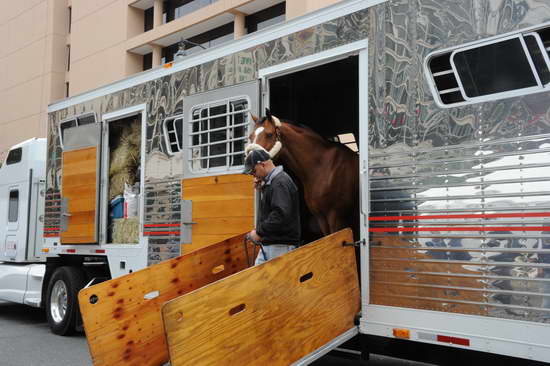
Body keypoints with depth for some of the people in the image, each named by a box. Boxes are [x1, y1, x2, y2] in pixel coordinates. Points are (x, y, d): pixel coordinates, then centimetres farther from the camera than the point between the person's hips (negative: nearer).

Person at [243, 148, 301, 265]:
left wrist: (259, 231, -20)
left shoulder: (280, 183, -17)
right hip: (268, 244, 10)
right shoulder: (269, 182, 16)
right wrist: (260, 188, 12)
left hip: (280, 246, -10)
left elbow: (281, 215, -28)